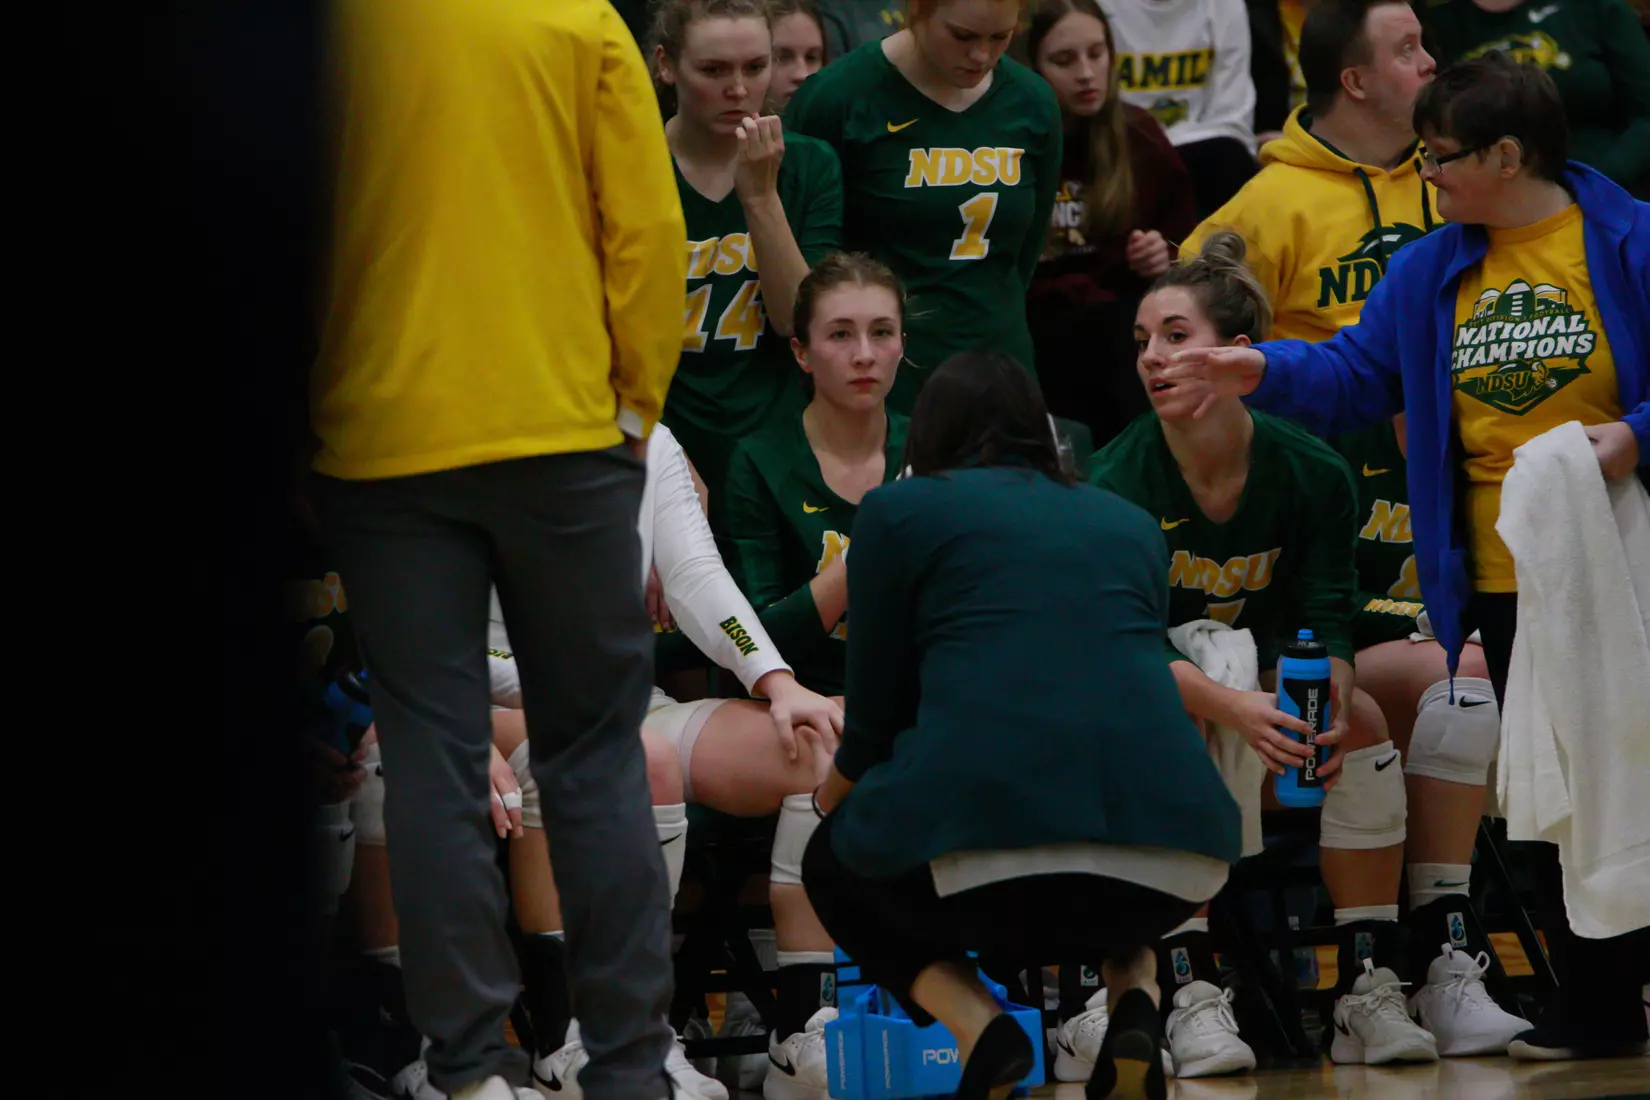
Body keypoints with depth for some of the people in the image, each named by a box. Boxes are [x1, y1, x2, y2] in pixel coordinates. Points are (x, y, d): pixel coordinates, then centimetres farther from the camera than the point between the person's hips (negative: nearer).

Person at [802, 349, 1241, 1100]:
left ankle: (976, 1025, 4)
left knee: (834, 866, 32)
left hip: (983, 843, -3)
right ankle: (1135, 1008, 10)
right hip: (1171, 847, 3)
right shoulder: (1129, 522, 27)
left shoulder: (902, 509, 16)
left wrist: (832, 795, 43)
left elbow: (877, 710, 18)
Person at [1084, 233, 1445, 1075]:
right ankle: (1190, 997, -38)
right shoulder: (1120, 480, -19)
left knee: (1362, 722, -24)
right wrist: (1231, 708, -43)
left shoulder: (1310, 473, -11)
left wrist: (1326, 699, -37)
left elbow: (1326, 618, -12)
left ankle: (1370, 989, -23)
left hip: (1261, 684, 3)